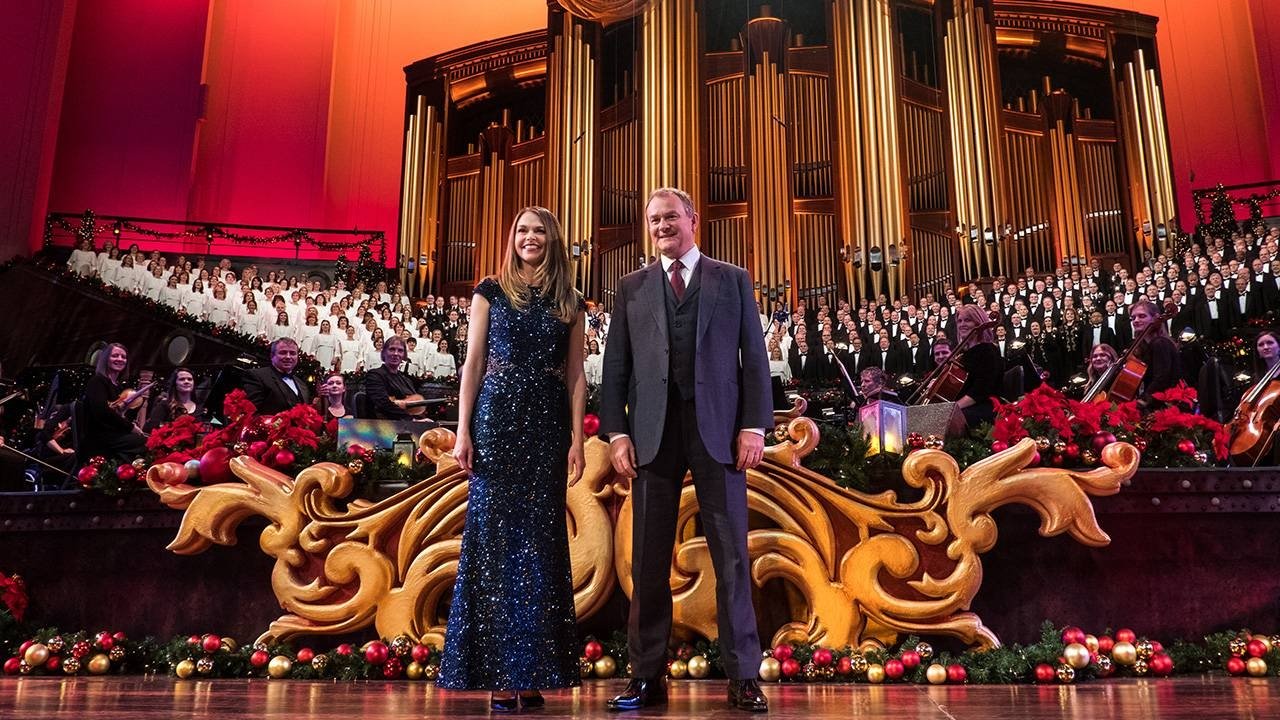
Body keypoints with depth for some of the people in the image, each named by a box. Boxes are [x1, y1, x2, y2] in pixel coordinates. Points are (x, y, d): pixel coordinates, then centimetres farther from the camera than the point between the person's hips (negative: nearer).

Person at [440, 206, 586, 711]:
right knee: (495, 537, -2)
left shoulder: (570, 303, 12)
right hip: (497, 421, -1)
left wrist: (577, 438, -1)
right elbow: (473, 364, 4)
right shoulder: (491, 292, 8)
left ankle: (533, 672, 10)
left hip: (548, 426, 2)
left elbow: (575, 375, 8)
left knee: (540, 541, 2)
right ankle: (498, 673, 4)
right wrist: (463, 430, -4)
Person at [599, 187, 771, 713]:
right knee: (648, 560, 4)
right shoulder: (631, 288, 14)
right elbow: (615, 367, 9)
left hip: (717, 430, -1)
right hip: (652, 432, 2)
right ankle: (647, 675, 13)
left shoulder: (733, 280, 11)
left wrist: (754, 425, -5)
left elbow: (754, 357, 6)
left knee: (731, 556, 1)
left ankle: (743, 676, 9)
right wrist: (616, 432, -2)